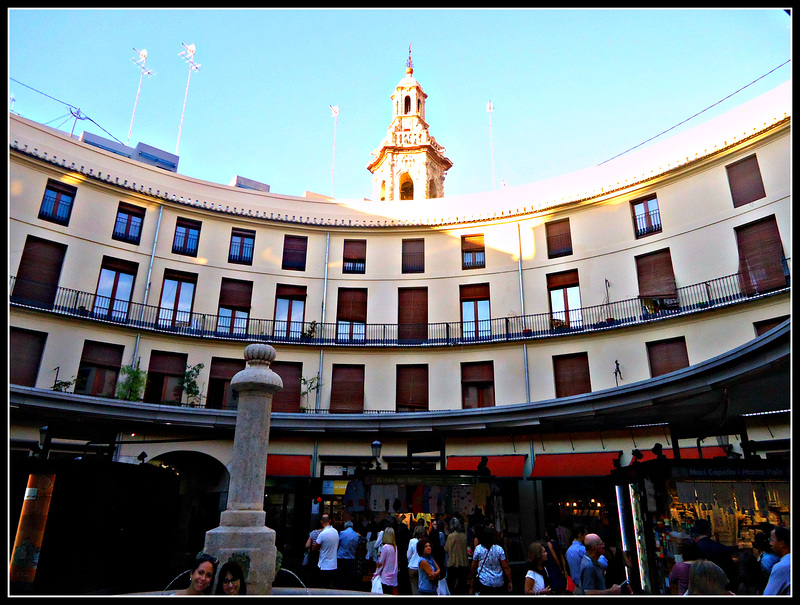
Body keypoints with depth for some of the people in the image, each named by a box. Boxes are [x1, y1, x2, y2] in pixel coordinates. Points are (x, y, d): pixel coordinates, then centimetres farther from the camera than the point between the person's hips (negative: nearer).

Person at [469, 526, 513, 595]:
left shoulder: (478, 549, -7)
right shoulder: (499, 549, -6)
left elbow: (474, 567, 1)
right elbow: (505, 567, -4)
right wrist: (510, 582, 5)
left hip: (483, 581, -2)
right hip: (498, 583, 2)